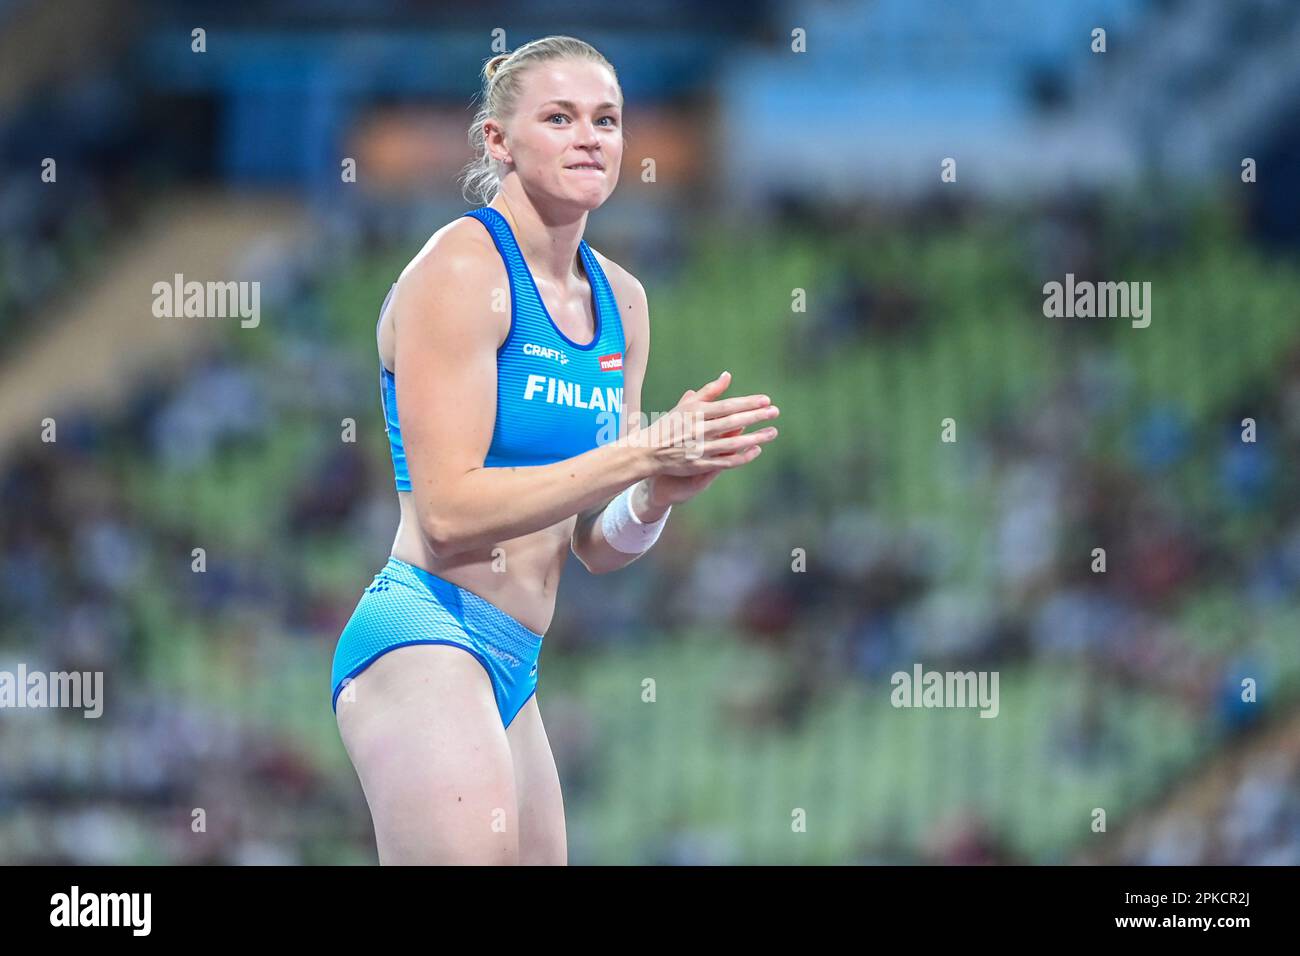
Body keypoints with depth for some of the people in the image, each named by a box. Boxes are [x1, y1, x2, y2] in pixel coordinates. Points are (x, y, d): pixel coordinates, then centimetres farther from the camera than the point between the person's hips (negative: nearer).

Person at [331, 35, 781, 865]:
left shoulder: (621, 302, 15)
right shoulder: (460, 268, -9)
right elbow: (448, 514, -18)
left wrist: (658, 494, -6)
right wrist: (644, 451, -21)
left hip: (512, 669, 9)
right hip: (426, 634, -9)